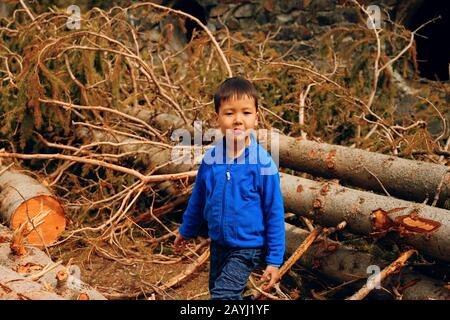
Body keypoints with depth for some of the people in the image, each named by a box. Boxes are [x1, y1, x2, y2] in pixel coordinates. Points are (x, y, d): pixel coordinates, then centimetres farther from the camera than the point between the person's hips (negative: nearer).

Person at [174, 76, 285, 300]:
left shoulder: (263, 163, -20)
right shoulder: (211, 158, -8)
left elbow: (275, 213, -14)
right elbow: (198, 199, 8)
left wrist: (274, 260, -12)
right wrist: (186, 231, 20)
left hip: (247, 248, -5)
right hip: (218, 244, 5)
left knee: (223, 294, -11)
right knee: (216, 290, 21)